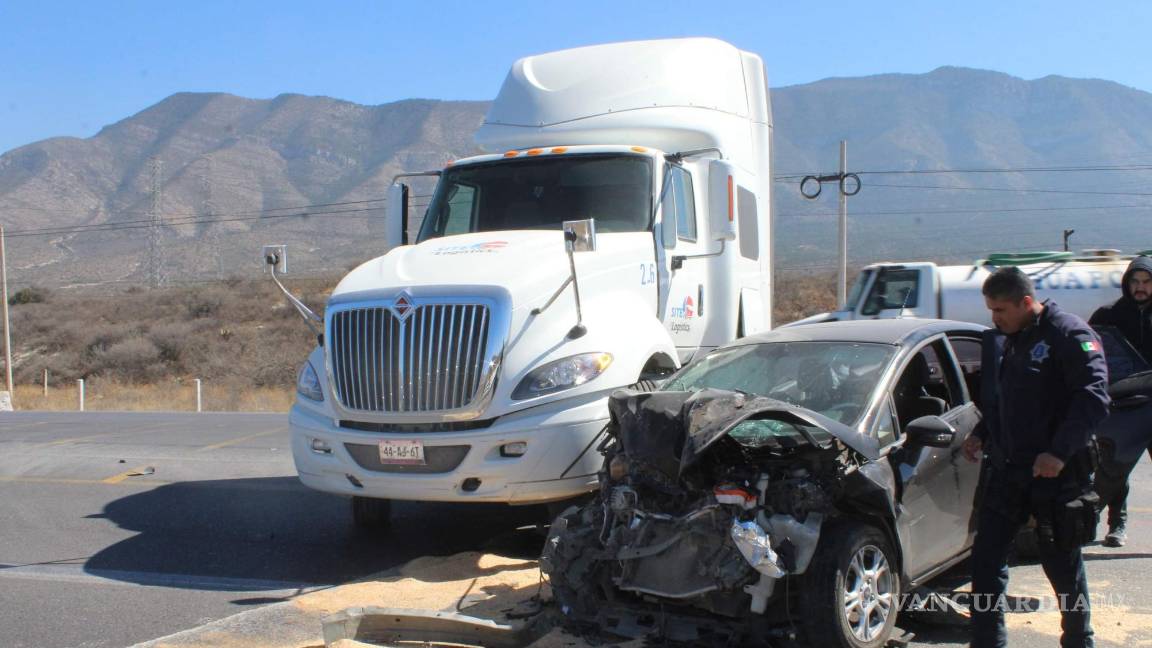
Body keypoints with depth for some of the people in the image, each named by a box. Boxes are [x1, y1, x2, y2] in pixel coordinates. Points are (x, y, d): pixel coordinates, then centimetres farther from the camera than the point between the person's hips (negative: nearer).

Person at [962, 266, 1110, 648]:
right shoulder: (999, 341, 12)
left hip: (1056, 475, -6)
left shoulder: (1069, 335, -11)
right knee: (986, 560, 4)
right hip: (1004, 471, 7)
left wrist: (1060, 452, -24)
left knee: (1064, 566, 8)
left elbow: (1094, 398, -18)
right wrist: (981, 435, 9)